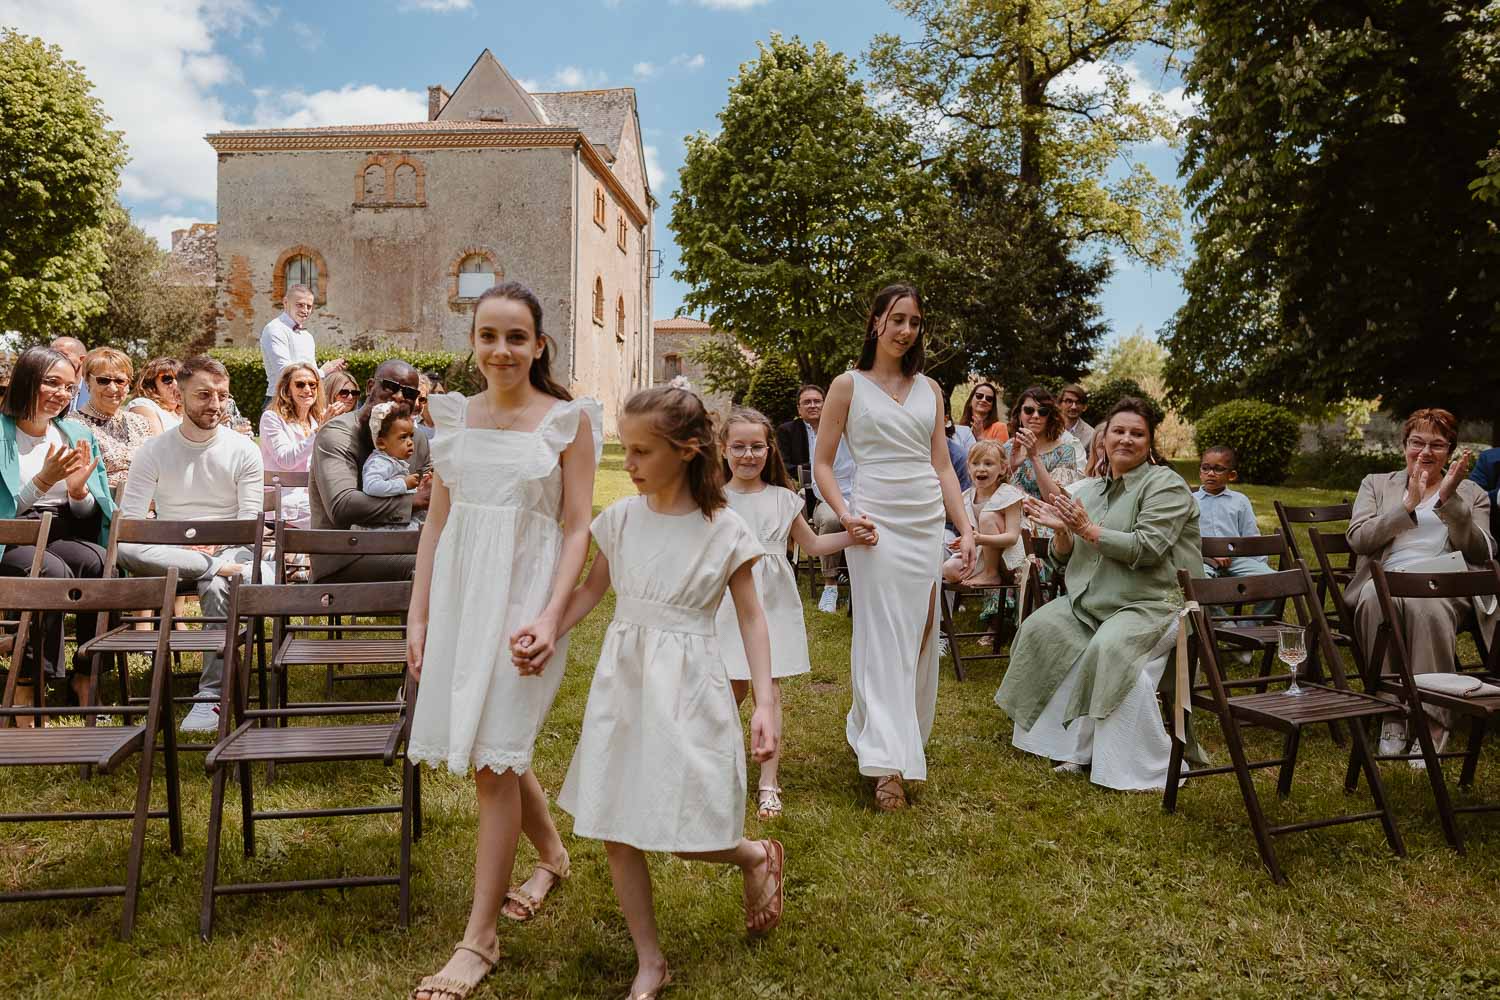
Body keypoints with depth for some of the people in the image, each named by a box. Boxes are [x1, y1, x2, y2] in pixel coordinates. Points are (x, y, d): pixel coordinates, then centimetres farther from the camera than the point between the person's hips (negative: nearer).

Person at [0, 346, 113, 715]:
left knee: (100, 562, -30)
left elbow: (93, 516, 13)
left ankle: (88, 674, -18)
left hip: (62, 537, 4)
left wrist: (79, 490, -8)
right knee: (54, 570, -35)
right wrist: (42, 481, -16)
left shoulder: (78, 434, 15)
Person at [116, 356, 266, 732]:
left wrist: (216, 550, -18)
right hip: (168, 553, 1)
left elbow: (250, 523, 0)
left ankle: (212, 695, -30)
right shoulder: (153, 451, 6)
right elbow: (130, 520, -2)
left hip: (229, 549, -1)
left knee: (217, 587, -36)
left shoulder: (243, 450, 4)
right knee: (124, 549, -31)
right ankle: (218, 568, -31)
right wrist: (196, 554, -18)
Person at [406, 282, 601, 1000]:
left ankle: (480, 939, 10)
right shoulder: (456, 416, 8)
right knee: (490, 747, 14)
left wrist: (550, 617, -17)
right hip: (459, 591, 5)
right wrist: (418, 615, 7)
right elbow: (437, 521, 10)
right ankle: (552, 853, 42)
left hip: (524, 596, -5)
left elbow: (577, 529, -6)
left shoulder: (567, 420, -4)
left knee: (493, 758, -4)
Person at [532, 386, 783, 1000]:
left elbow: (751, 618, -4)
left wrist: (765, 703, -11)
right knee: (615, 828, 7)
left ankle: (758, 856, 32)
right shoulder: (621, 518, 1)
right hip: (621, 680, 4)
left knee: (686, 838, -3)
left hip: (686, 685, -4)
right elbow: (591, 590, 10)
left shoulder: (724, 530, -8)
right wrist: (546, 635, -7)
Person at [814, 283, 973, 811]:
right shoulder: (848, 385, 2)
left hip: (928, 522, 5)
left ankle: (888, 732, 28)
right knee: (883, 637, -7)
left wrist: (966, 529, 6)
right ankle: (889, 763, -6)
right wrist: (845, 515, -13)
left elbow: (942, 466, 13)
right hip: (877, 522, -5)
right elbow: (822, 462, 2)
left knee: (920, 635, 9)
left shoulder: (929, 388, 13)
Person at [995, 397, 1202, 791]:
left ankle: (1147, 768, -20)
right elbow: (1063, 559, 14)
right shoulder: (1091, 490, 15)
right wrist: (1061, 531, -7)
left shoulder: (1165, 485, -5)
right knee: (1041, 628, -12)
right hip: (1092, 601, 7)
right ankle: (1077, 743, 0)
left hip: (1154, 604, -7)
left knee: (1111, 647, -33)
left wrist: (1088, 530, -20)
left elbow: (1146, 548, -19)